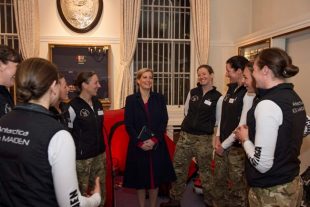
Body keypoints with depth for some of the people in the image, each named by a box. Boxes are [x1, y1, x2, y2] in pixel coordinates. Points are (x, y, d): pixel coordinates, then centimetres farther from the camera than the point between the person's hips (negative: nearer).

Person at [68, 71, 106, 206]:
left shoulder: (97, 103, 6)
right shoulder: (73, 106, -14)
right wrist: (74, 154, -8)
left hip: (98, 154, 6)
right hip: (82, 157, -6)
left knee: (100, 190, 16)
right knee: (82, 192, 8)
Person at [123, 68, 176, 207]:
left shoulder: (159, 98, 4)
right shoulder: (131, 99, -1)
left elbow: (164, 122, -1)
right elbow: (128, 125, -5)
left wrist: (154, 140, -13)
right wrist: (140, 142, -14)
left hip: (157, 145, 1)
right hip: (138, 146, -1)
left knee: (155, 177, 10)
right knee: (140, 178, 8)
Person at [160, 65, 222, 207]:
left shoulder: (217, 97, -5)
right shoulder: (192, 92, 7)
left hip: (204, 138, -4)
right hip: (186, 135, 4)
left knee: (205, 171, 7)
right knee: (178, 168, 9)